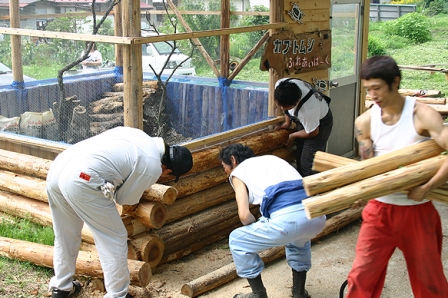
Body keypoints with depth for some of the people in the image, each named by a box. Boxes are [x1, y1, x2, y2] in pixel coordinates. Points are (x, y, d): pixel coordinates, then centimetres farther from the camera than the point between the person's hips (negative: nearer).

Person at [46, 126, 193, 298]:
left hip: (57, 167, 9)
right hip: (81, 181, -9)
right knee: (114, 240, 8)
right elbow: (125, 199, 11)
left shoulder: (138, 134, 19)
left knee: (65, 235, 26)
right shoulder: (153, 168, -2)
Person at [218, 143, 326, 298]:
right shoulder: (272, 158, 34)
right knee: (299, 238, 43)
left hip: (287, 219, -6)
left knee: (237, 241, 19)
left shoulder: (238, 172, 17)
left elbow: (244, 215, 3)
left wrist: (258, 232, 25)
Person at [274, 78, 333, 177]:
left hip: (320, 123, -7)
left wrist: (293, 136, -7)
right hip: (303, 120, 7)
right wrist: (287, 122, 1)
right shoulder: (279, 85, -28)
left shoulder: (308, 110, -44)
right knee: (299, 160, 14)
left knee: (307, 165, -12)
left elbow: (312, 132, -23)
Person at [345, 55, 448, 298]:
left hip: (417, 211, -2)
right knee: (362, 276, 4)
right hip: (380, 209, 2)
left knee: (428, 279, 12)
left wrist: (426, 189, -25)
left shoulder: (422, 115, -14)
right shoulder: (364, 122, -4)